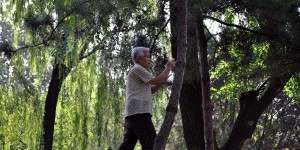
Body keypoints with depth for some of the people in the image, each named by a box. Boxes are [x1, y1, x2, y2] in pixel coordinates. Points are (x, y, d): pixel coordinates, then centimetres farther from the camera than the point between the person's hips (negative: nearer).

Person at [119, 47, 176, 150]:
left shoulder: (138, 71, 29)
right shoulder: (138, 69, -5)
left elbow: (151, 90, 27)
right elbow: (156, 81, -11)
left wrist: (162, 79, 16)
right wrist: (168, 68, 1)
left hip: (132, 114, 11)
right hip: (139, 112, -11)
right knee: (151, 141, -16)